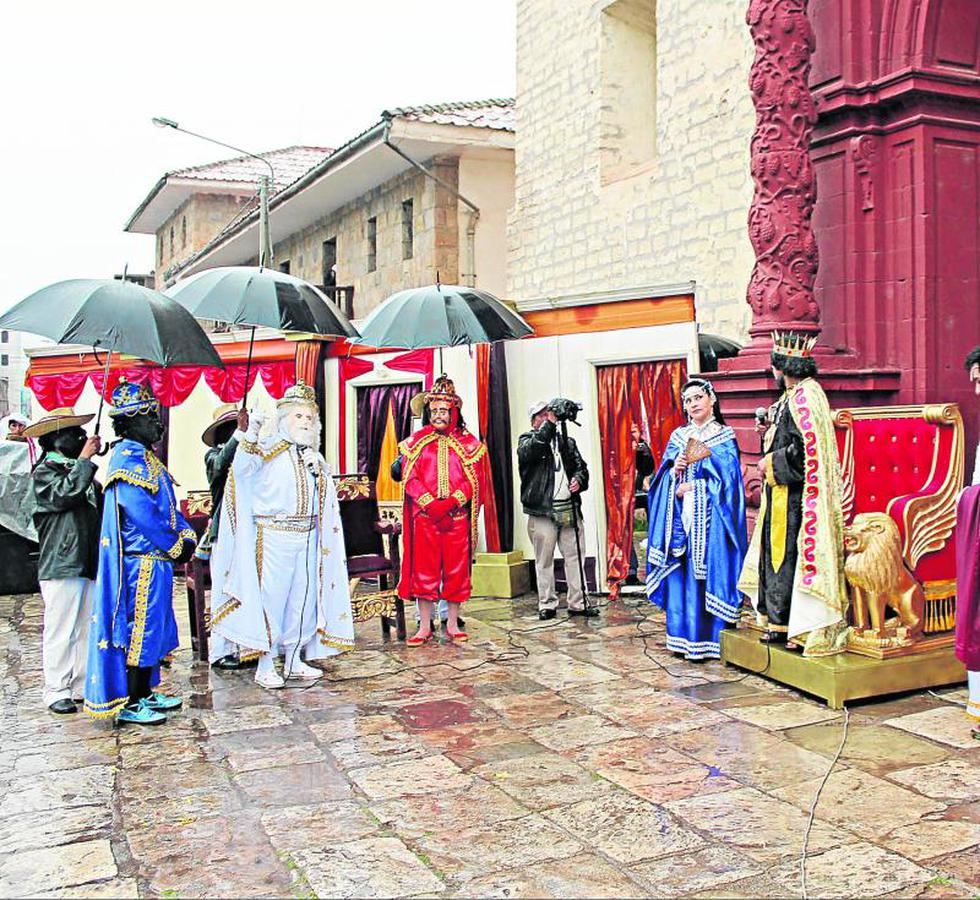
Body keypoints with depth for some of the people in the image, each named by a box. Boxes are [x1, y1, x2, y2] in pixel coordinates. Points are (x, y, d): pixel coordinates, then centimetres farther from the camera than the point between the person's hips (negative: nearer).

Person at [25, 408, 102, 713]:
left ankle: (84, 685, 16)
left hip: (90, 563, 7)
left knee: (88, 628, 9)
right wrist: (85, 459, -13)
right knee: (60, 630, -5)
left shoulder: (81, 471, 21)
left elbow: (101, 508, 26)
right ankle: (57, 691, 1)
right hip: (60, 565, -7)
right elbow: (65, 493, -21)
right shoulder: (44, 472, -1)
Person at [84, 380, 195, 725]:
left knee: (153, 627, 16)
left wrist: (186, 535, 4)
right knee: (138, 629, -3)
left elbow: (168, 505, 19)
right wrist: (175, 545, -14)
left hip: (156, 559, 10)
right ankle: (129, 704, 6)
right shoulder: (128, 457, -15)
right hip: (140, 561, -10)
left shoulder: (146, 457, 15)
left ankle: (144, 693, 27)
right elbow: (141, 512, -23)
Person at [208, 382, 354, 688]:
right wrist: (250, 434, -34)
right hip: (273, 537, -6)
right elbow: (242, 467, -19)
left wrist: (317, 470, -4)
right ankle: (265, 666, 4)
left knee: (303, 597, 10)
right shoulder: (267, 450, -1)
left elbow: (326, 499, 13)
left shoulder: (313, 457, 17)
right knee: (270, 597, -4)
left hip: (306, 537, 6)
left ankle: (294, 660, 22)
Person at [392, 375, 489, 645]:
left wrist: (452, 502, -15)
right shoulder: (416, 441, 8)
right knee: (424, 570, 1)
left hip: (457, 516, 0)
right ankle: (424, 627, 9)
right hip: (424, 516, 0)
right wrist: (430, 503, -15)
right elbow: (409, 477, 0)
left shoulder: (467, 442, 6)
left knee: (456, 569, 4)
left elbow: (474, 479, -1)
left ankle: (452, 625, 15)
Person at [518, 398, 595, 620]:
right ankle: (547, 604, 10)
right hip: (542, 511, -4)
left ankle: (578, 603, 9)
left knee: (575, 557, 3)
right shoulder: (526, 440, 5)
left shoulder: (566, 441, 19)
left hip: (570, 509, 4)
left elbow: (581, 466, 17)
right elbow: (530, 450, -19)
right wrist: (550, 424, -23)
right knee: (544, 561, 1)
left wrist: (579, 479, -6)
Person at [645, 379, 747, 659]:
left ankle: (706, 639, -4)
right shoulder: (679, 436, 17)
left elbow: (725, 477, -7)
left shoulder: (725, 437, 4)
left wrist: (691, 488, -9)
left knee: (707, 570, -7)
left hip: (709, 517, -4)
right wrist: (674, 470, -8)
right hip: (680, 516, 4)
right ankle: (683, 636, 8)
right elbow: (663, 475, 13)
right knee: (680, 572, 2)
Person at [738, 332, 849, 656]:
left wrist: (771, 463, -14)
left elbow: (808, 450, -22)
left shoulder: (805, 396, -15)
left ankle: (800, 627, 2)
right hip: (780, 496, 10)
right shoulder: (790, 396, 16)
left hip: (796, 497, -10)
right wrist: (769, 432, 8)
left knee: (790, 554, -6)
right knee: (776, 553, 12)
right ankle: (780, 622, 19)